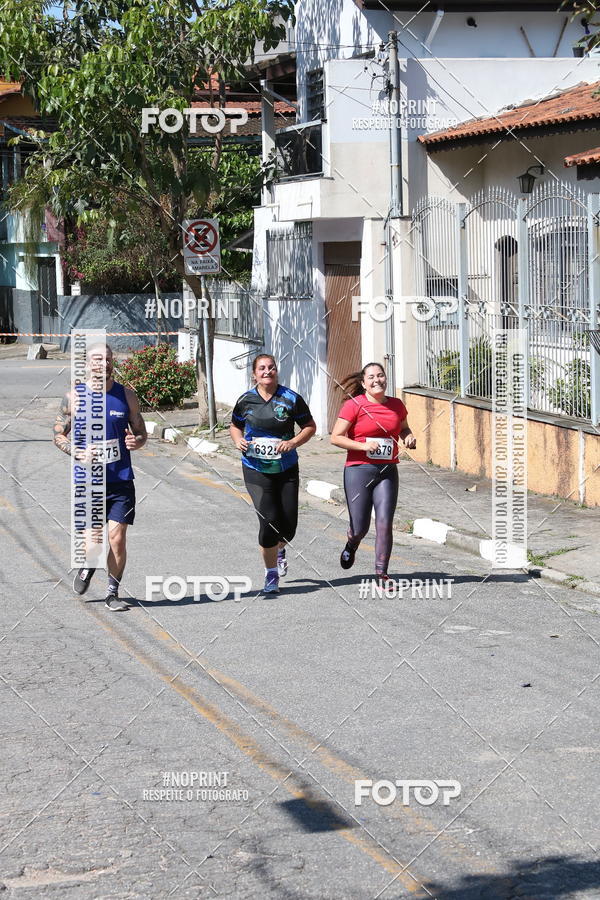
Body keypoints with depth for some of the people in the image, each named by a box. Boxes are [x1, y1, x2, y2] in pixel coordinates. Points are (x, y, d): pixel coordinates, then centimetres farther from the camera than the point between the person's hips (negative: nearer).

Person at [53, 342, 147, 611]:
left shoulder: (126, 395, 3)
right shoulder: (74, 397, 0)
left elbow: (141, 432, 11)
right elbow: (59, 435, 6)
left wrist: (137, 441, -13)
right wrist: (79, 453, -12)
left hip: (120, 480, 1)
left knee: (117, 538, -5)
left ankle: (112, 592, 12)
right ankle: (87, 566, 38)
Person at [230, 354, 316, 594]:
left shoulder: (291, 399, -4)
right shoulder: (246, 401, -1)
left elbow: (310, 427, 3)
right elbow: (235, 427, 15)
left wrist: (293, 442, -14)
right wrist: (239, 441, -8)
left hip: (287, 469, 1)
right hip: (256, 470, -1)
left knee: (289, 524, 4)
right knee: (269, 520, -12)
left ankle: (279, 549, 41)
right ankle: (271, 573, 5)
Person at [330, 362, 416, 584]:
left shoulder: (397, 405, 7)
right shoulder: (354, 405, -7)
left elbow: (403, 428, 27)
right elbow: (336, 437, -8)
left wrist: (408, 437, 4)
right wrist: (363, 446, -18)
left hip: (388, 472, 3)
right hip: (359, 469, -3)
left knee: (384, 523, -8)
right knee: (360, 528, 3)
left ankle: (381, 573, 2)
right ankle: (352, 546, 39)